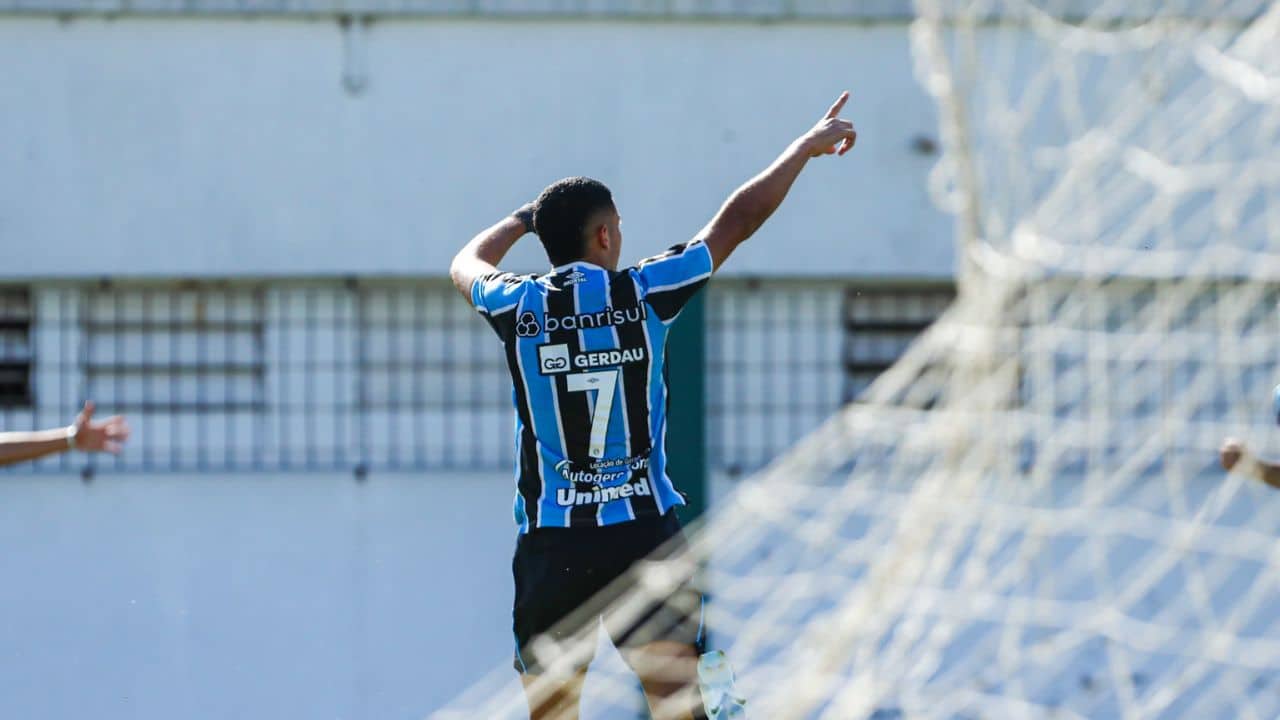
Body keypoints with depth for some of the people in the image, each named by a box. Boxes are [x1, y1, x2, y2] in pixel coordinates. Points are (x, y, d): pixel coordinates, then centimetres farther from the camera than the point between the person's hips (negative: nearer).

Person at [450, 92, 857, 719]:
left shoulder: (518, 307, 2)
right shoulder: (642, 293, -1)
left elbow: (466, 265, 27)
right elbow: (737, 220, 10)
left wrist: (523, 219, 44)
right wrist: (807, 146, 22)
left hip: (550, 546, 1)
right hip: (644, 532, -1)